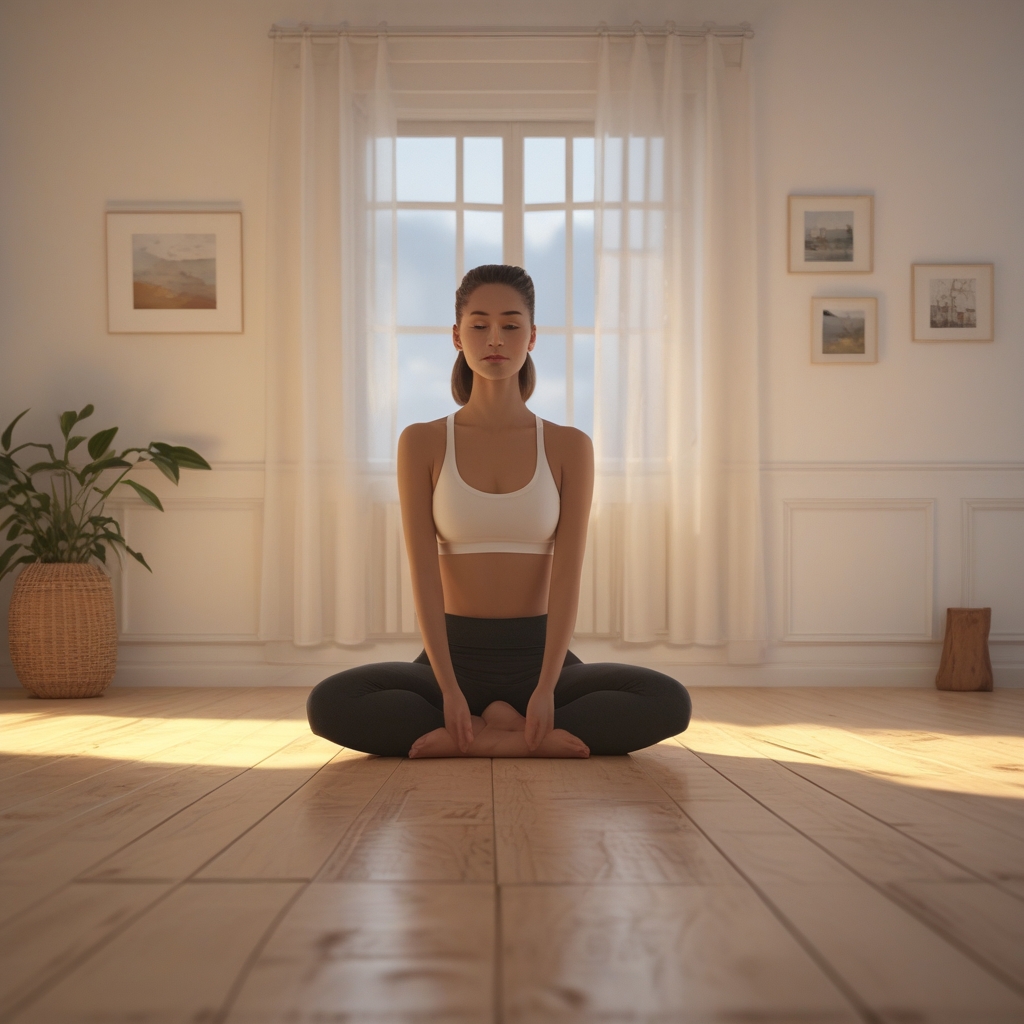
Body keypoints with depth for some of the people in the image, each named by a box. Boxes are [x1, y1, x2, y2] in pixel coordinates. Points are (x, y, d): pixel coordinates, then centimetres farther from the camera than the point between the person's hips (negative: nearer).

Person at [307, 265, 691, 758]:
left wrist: (546, 689, -20)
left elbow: (567, 575, -6)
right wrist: (449, 690, -19)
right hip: (454, 654, 0)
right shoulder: (422, 443, 1)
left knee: (670, 702, -26)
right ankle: (528, 737, -17)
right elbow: (424, 573, -7)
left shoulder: (569, 447, 2)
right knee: (328, 705, -28)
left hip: (538, 655, 1)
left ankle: (468, 739, -17)